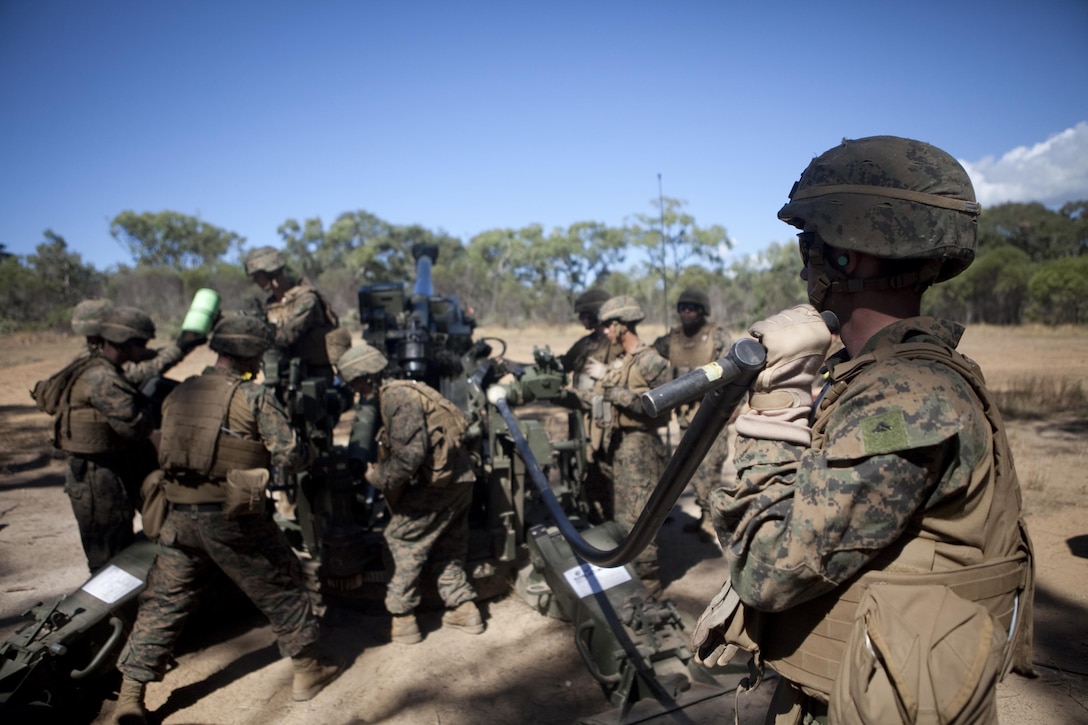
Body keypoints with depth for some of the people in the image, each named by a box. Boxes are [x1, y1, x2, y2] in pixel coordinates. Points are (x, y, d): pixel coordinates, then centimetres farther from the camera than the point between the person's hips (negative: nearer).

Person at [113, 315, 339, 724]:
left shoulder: (178, 395, 8)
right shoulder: (254, 398, -9)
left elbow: (164, 452, 15)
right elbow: (289, 456, -14)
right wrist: (305, 455, 7)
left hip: (181, 517, 5)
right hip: (234, 520, -4)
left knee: (163, 602, 18)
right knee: (281, 590, 12)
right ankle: (307, 672, 24)